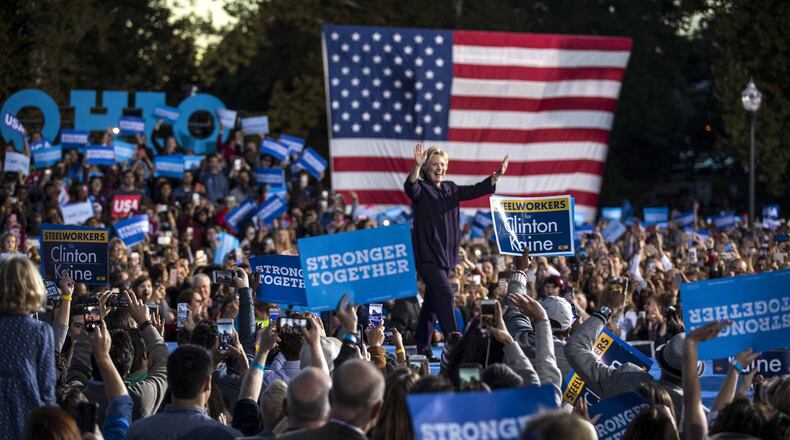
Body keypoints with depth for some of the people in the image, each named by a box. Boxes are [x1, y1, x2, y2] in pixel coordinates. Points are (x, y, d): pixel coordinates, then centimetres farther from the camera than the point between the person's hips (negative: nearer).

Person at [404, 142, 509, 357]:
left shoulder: (450, 189, 14)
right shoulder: (421, 189, -6)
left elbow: (474, 191, 13)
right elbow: (410, 188, -27)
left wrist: (497, 175, 2)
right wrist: (417, 166, -45)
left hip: (446, 252, 7)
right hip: (427, 253, -7)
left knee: (432, 300, 11)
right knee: (444, 295, -16)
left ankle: (422, 345, 18)